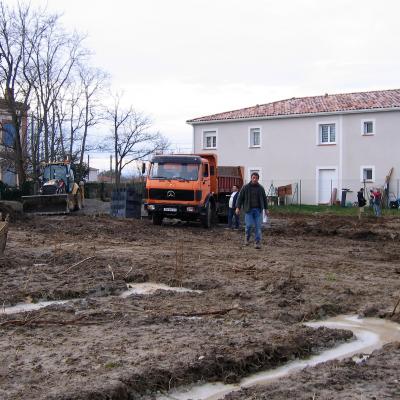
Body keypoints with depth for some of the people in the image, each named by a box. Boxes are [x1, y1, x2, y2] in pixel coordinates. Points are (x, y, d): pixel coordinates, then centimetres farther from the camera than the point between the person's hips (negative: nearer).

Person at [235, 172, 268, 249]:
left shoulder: (261, 188, 8)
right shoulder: (245, 187, 1)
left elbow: (264, 198, 17)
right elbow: (240, 198, 2)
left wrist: (266, 209, 15)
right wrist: (238, 207, -6)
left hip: (258, 210, 2)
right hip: (249, 209, -2)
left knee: (258, 226, -3)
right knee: (249, 225, -9)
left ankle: (258, 243, -1)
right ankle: (247, 238, 19)